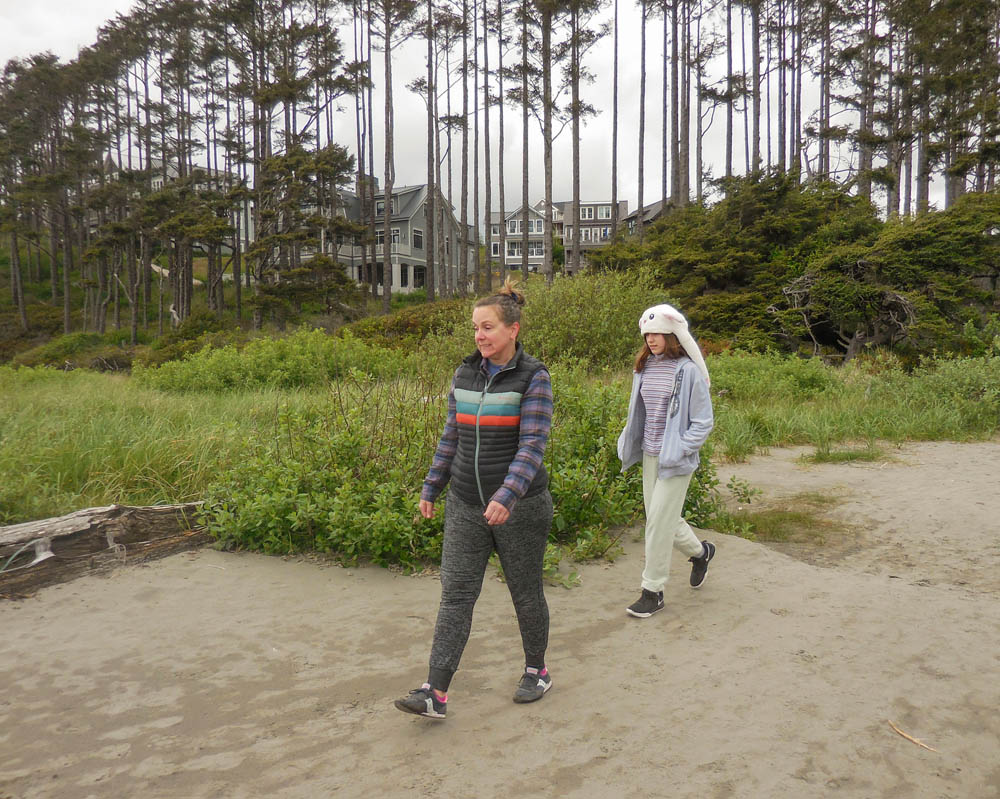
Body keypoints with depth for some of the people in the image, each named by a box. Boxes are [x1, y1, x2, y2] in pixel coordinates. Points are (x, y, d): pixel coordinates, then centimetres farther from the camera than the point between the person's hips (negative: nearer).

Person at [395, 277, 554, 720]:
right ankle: (435, 693, 2)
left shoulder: (533, 377, -11)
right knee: (455, 593, 0)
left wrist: (507, 495, -32)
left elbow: (533, 443, -20)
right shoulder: (466, 373, 6)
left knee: (526, 593, 12)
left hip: (519, 506, -4)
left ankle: (536, 670, 34)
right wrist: (431, 488, 12)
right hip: (466, 506, 5)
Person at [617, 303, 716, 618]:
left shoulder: (688, 371, -12)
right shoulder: (644, 367, 6)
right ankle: (700, 551, 44)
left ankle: (652, 592, 11)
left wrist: (677, 451, -16)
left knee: (659, 522, -4)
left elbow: (703, 422, -9)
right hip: (649, 456, 7)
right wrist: (627, 442, 9)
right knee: (662, 518, 16)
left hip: (675, 460, -7)